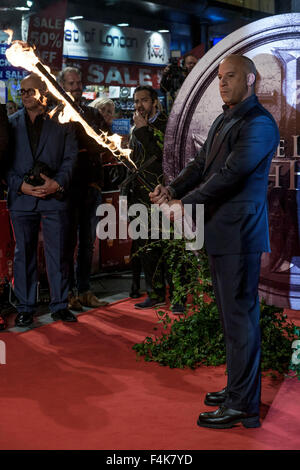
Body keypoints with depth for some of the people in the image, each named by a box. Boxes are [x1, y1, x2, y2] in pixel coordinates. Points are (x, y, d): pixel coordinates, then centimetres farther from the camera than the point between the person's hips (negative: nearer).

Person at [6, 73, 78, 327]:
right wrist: (20, 185, -9)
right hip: (22, 196, 1)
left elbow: (70, 158, 3)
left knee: (58, 253, 2)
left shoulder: (62, 123, 6)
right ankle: (25, 307, 15)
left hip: (54, 196, -1)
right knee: (24, 253, 6)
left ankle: (60, 305, 13)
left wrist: (57, 183, -12)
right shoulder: (11, 123, 10)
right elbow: (5, 161, 6)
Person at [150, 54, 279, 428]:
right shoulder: (223, 121, 17)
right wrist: (172, 189, -3)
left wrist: (185, 204, -17)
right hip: (219, 231, 10)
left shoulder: (258, 124, -14)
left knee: (239, 316, -5)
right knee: (231, 313, 17)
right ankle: (237, 387, 30)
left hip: (239, 233, -10)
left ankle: (243, 405, 2)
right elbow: (202, 164, 14)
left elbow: (231, 174, -21)